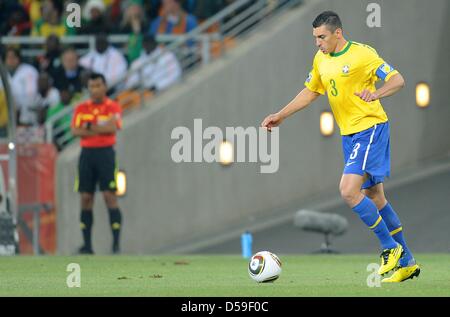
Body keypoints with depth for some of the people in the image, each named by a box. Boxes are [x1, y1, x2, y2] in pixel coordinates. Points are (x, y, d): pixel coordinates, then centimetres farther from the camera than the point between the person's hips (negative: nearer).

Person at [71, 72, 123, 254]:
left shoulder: (113, 107, 1)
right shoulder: (81, 108, 10)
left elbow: (113, 127, -15)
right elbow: (75, 131, -3)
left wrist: (89, 127, -7)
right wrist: (101, 129, -9)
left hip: (105, 153, -3)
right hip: (87, 153, 4)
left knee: (110, 197, -9)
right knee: (86, 198, 1)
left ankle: (116, 243, -10)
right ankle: (87, 244, 5)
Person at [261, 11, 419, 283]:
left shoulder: (362, 54, -14)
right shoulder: (321, 59, 9)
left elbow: (398, 80, -16)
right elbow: (311, 92, 23)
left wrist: (377, 93, -35)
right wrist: (281, 116, 18)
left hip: (370, 128, -8)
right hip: (349, 134, 8)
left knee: (349, 191, -19)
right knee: (374, 198, 10)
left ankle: (390, 247, -4)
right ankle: (407, 263, 19)